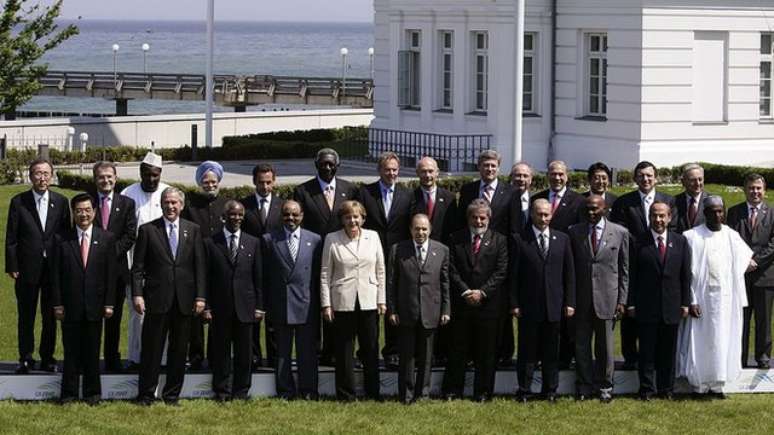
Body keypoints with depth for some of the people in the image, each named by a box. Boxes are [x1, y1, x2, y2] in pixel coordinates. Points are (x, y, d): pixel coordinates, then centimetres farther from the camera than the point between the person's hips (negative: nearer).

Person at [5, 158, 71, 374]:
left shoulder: (61, 202, 4)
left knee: (50, 316, 7)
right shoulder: (18, 202, -1)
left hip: (54, 268, 1)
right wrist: (12, 266, -6)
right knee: (26, 316, 5)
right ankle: (25, 359, 12)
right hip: (27, 268, -1)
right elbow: (11, 238, 0)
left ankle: (47, 358, 17)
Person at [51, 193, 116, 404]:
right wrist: (57, 304, -4)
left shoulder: (106, 239, 4)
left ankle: (92, 393, 16)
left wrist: (109, 303, -2)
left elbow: (111, 274, 2)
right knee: (71, 351, 4)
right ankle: (69, 393, 11)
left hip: (95, 305, 0)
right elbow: (56, 274, 1)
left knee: (92, 351, 6)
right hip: (70, 306, 0)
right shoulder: (62, 240, 2)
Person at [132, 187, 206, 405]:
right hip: (157, 299, -2)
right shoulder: (148, 230, 3)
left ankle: (172, 395, 15)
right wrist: (137, 294, -8)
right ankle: (146, 395, 8)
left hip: (184, 300, 2)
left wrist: (200, 296, -1)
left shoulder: (193, 230, 9)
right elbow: (138, 267, 1)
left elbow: (200, 266, 6)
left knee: (179, 351, 6)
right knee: (151, 349, 1)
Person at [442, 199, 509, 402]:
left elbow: (501, 271, -2)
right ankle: (452, 390, 10)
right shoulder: (456, 239, 7)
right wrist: (466, 292, -10)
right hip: (461, 302, 1)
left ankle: (483, 392, 10)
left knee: (486, 351, 3)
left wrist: (482, 292, -11)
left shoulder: (499, 240, 5)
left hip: (488, 303, 0)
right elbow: (452, 270, 1)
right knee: (458, 349, 4)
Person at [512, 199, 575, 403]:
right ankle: (524, 391, 11)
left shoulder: (562, 239, 8)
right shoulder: (520, 240, -1)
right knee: (527, 350, 4)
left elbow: (569, 273, 8)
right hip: (529, 306, -2)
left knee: (551, 351, 8)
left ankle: (550, 391, 16)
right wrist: (514, 304, -6)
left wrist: (570, 302, 2)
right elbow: (514, 275, -1)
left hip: (554, 306, 2)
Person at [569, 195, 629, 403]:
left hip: (607, 298, -1)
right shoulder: (575, 232, 4)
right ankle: (584, 386, 15)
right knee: (581, 345, 5)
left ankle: (604, 386, 16)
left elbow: (624, 269, 4)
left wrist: (622, 300, -1)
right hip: (581, 299, 1)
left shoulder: (620, 233, 2)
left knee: (605, 346, 5)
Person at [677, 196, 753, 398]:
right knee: (699, 341, 1)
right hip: (701, 298, -3)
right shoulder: (692, 237, -7)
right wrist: (691, 301, -13)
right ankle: (699, 385, 9)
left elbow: (746, 258, 23)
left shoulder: (732, 237, 4)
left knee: (722, 342, 5)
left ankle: (717, 385, 13)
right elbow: (687, 273, -8)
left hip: (726, 299, 3)